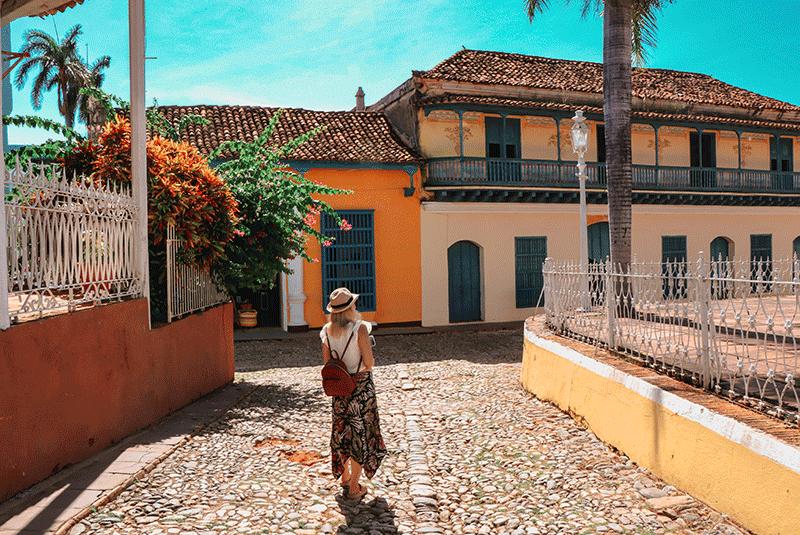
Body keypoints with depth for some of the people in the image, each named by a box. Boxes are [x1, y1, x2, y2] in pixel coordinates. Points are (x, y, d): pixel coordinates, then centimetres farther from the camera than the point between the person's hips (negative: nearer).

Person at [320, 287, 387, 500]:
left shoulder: (327, 330, -4)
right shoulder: (360, 328, -20)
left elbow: (326, 361, 3)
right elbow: (369, 362, -19)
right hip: (361, 385, -5)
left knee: (342, 429, 21)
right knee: (361, 432, 7)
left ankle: (344, 477, 36)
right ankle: (354, 487, 12)